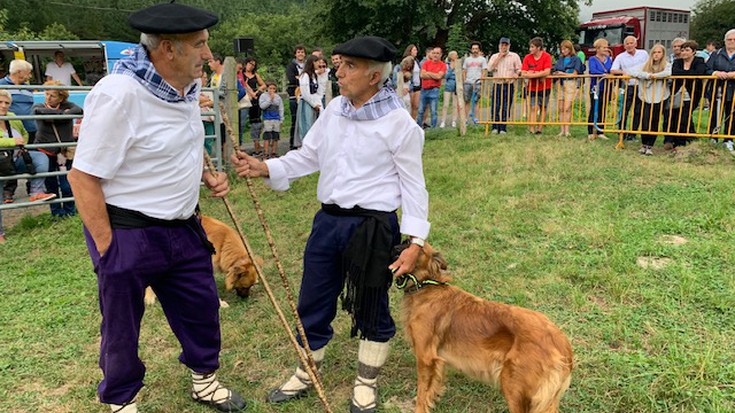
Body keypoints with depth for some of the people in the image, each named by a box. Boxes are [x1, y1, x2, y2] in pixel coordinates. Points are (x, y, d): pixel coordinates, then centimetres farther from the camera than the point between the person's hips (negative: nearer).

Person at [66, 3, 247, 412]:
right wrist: (108, 248, -16)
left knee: (202, 307, 18)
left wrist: (206, 174, 2)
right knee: (122, 327, 14)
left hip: (184, 228, 7)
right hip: (128, 234, -7)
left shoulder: (188, 86, 2)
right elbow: (84, 177, -20)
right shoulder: (119, 94, -24)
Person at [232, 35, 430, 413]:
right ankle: (305, 374, 41)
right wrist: (264, 168, -3)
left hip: (373, 227, -5)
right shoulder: (333, 110, 4)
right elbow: (307, 156, 12)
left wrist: (415, 242, -12)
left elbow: (413, 184, -8)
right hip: (328, 220, 6)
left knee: (371, 309, 12)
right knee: (313, 303, 17)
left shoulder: (399, 123, -12)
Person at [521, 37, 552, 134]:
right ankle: (531, 129, -8)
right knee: (533, 108, -7)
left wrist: (531, 74, -20)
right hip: (532, 87, 1)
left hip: (544, 87, -1)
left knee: (543, 108, 7)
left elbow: (547, 72, -22)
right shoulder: (527, 58, -4)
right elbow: (523, 74, -10)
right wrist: (539, 74, -19)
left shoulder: (546, 56, -10)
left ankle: (539, 129, 15)